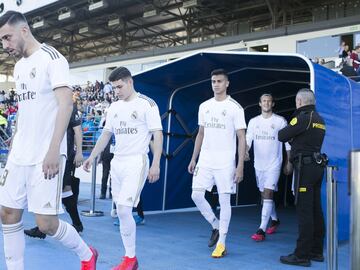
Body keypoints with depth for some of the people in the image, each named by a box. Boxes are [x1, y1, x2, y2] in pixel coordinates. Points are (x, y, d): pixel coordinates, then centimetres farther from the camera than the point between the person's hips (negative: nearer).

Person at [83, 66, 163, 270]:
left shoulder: (147, 104, -6)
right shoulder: (114, 107, 14)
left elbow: (157, 134, -9)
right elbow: (106, 134, 21)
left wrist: (156, 165, -16)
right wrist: (92, 157, 16)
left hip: (136, 163, -7)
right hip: (117, 162, 7)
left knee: (124, 209, -15)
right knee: (121, 212, 7)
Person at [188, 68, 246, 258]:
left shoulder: (235, 107, -5)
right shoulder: (204, 106, 10)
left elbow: (241, 138, -7)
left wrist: (240, 166, -13)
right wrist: (193, 159, 12)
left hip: (225, 162, -5)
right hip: (205, 160, 5)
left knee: (224, 200, 0)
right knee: (196, 195, -2)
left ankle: (221, 243, 11)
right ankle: (216, 226, 21)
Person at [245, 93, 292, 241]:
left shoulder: (280, 121, -2)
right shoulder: (253, 121, 7)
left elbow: (288, 143, 3)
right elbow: (248, 139, 0)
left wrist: (288, 162, 1)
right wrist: (245, 151, -21)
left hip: (274, 164, -4)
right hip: (258, 164, 5)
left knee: (267, 193, -14)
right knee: (265, 195, 15)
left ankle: (262, 230, -16)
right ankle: (274, 220, 38)